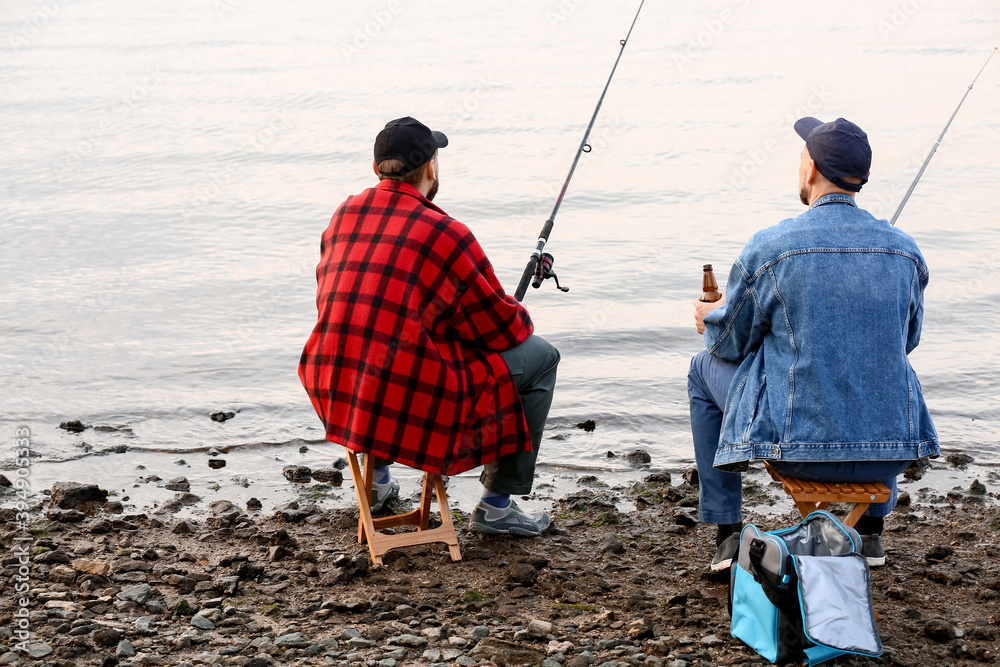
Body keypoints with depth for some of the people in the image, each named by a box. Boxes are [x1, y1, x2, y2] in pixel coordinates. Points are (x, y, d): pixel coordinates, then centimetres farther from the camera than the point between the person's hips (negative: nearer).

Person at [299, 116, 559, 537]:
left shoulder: (344, 215, 8)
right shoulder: (446, 234, -12)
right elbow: (503, 330, -4)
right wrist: (519, 318, 22)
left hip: (333, 397, 7)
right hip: (411, 404, -7)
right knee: (539, 356, 9)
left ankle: (376, 474, 39)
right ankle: (497, 504, 12)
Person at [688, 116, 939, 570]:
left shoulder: (769, 247, -12)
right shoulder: (904, 250, 0)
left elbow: (730, 340, 0)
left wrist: (710, 320, 25)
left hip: (798, 448, -3)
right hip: (889, 455, 4)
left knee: (705, 367, 25)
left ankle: (726, 531, 25)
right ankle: (871, 530, 40)